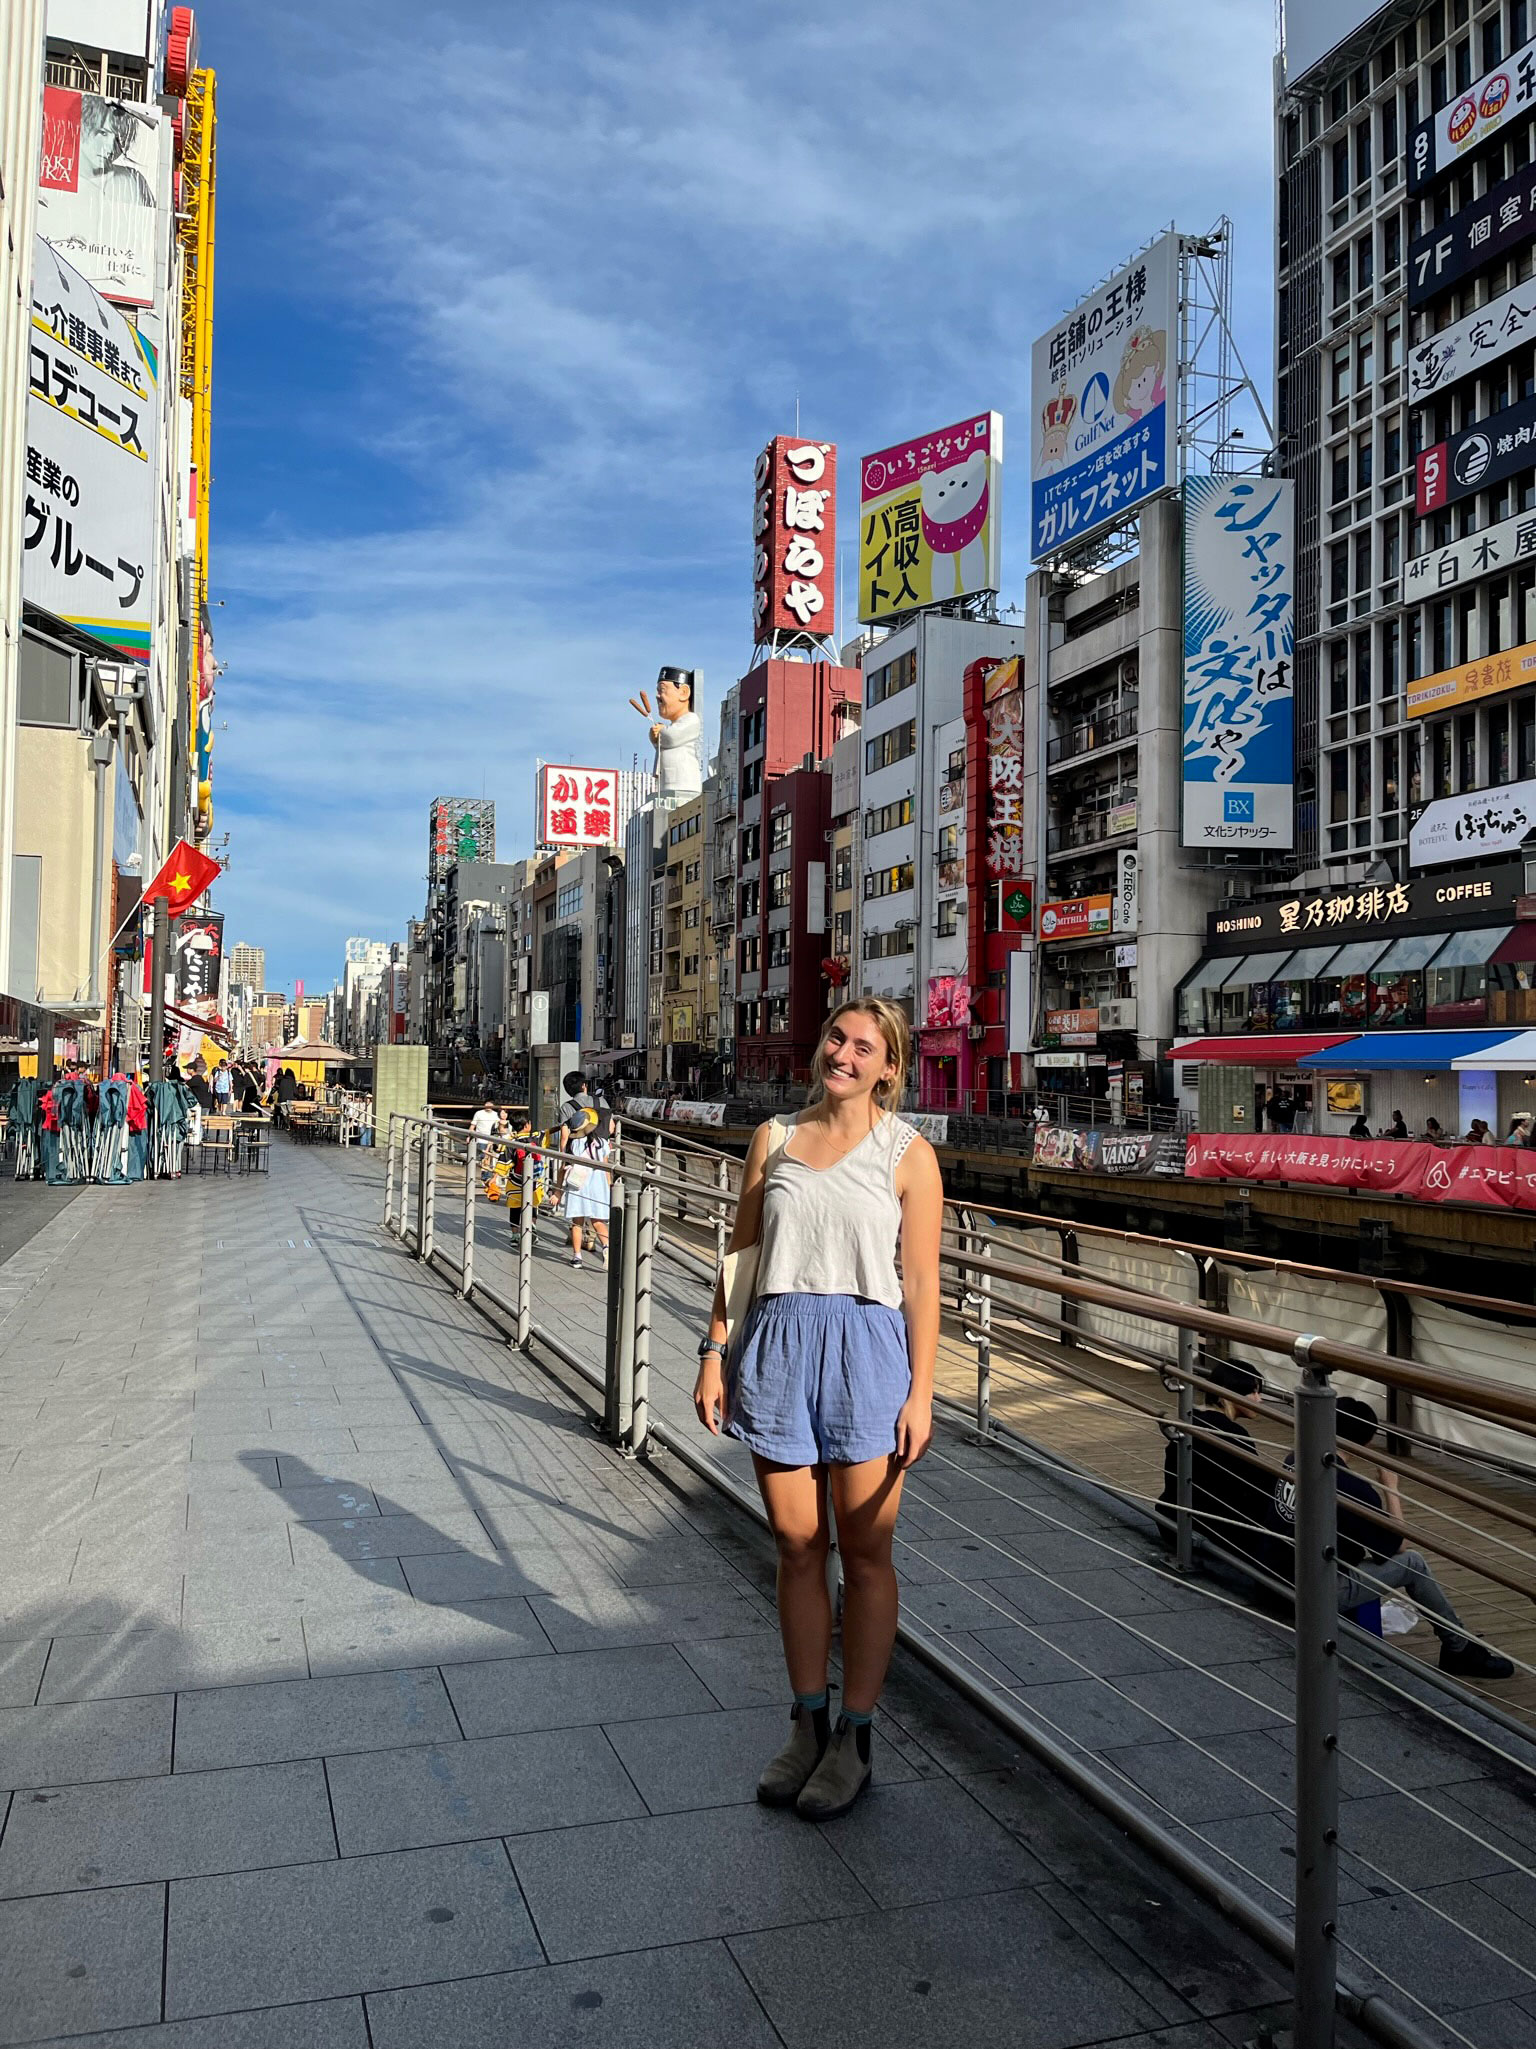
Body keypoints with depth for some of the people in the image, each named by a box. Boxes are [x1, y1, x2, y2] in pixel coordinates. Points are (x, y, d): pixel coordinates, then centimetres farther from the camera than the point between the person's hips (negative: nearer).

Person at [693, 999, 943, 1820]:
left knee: (864, 1553, 5)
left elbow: (921, 1282, -3)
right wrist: (714, 1354, 6)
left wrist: (920, 1392, -8)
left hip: (866, 1349, -3)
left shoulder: (907, 1153, 0)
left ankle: (853, 1739, 19)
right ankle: (807, 1726, 24)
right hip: (778, 1345, 3)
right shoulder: (775, 1138, 9)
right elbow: (741, 1254, 11)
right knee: (796, 1547, 10)